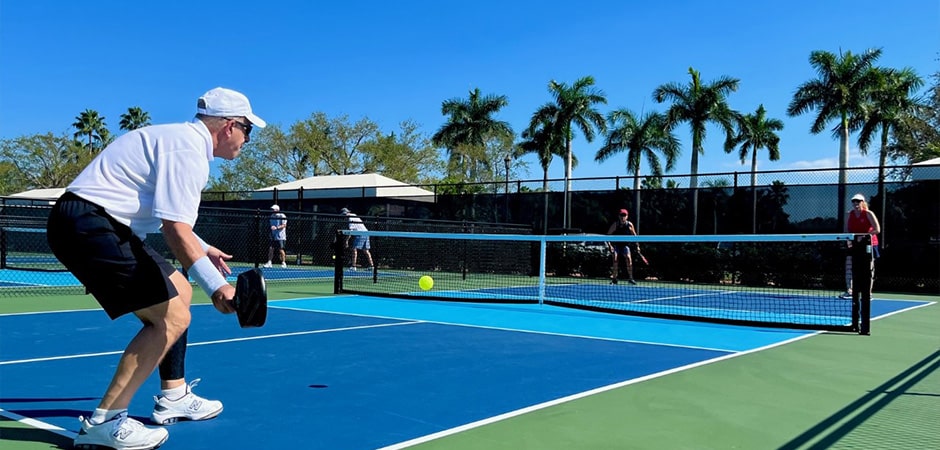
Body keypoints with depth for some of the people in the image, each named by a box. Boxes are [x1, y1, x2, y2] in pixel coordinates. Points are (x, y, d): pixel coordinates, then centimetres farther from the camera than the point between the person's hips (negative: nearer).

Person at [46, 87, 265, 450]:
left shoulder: (181, 139, 17)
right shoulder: (189, 149, -15)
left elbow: (167, 214, 29)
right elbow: (174, 228, -25)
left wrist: (201, 247, 35)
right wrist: (216, 286, -33)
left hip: (100, 224, 11)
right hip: (87, 225, -11)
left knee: (180, 292, 19)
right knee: (172, 317, -15)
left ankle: (173, 397, 28)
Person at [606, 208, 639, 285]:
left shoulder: (629, 224, -6)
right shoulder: (615, 224, -12)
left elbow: (634, 235, 6)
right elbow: (608, 235, -9)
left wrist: (637, 245, 2)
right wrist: (609, 245, -21)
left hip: (625, 245, 2)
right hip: (615, 245, -1)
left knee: (628, 258, -19)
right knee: (615, 259, -19)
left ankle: (630, 278, -7)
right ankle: (614, 279, -10)